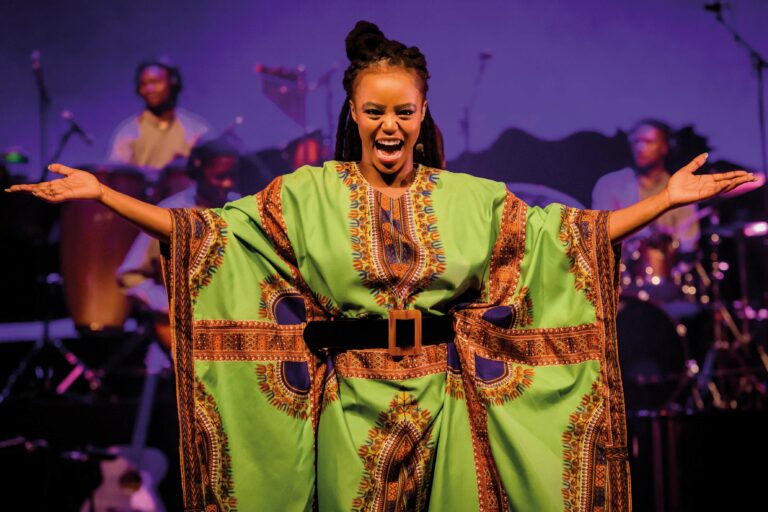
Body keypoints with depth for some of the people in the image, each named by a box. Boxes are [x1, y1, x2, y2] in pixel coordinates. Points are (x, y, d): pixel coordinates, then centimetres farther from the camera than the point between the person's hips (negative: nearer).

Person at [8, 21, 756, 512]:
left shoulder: (471, 199, 6)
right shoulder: (307, 194, 2)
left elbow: (569, 236, 7)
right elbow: (205, 231, -1)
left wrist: (667, 197, -1)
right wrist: (99, 193, -10)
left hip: (448, 398, 1)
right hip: (352, 402, -1)